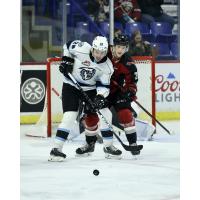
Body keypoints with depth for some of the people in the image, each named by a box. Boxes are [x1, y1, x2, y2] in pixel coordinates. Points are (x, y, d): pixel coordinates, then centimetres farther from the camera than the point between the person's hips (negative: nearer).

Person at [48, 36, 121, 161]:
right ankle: (57, 148, -18)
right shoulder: (81, 49, -22)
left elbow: (104, 85, -11)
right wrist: (66, 60, -10)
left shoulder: (107, 66, -13)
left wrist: (100, 97, -28)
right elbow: (68, 45, -2)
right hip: (71, 86, -3)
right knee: (70, 116, -17)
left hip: (90, 89, 3)